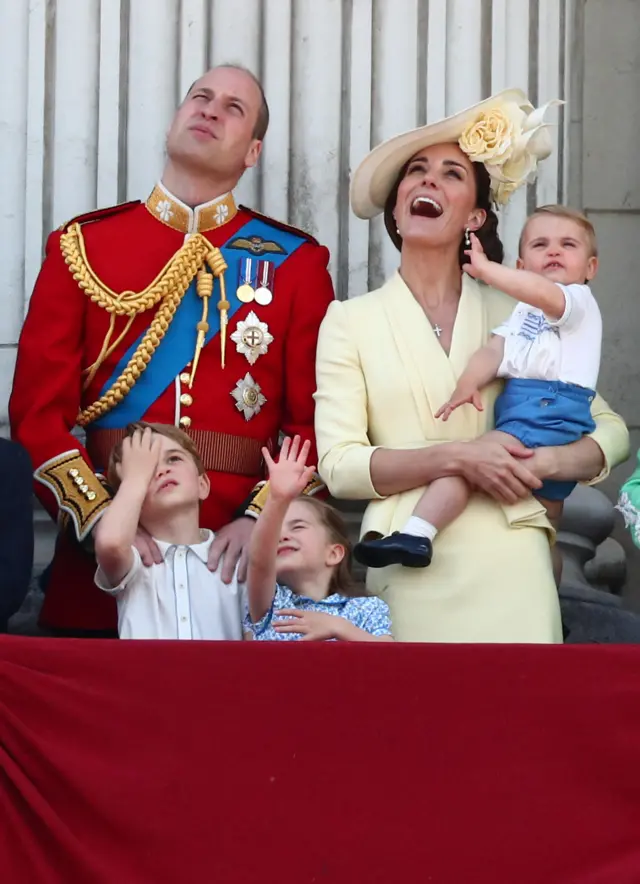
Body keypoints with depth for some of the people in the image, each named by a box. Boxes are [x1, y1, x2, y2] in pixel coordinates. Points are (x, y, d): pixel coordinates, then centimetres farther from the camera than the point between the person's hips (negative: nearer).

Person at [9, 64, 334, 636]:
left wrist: (263, 519, -15)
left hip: (237, 562, 0)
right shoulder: (83, 246, 7)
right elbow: (39, 409, 0)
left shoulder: (295, 262, 7)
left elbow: (318, 420, 1)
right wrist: (99, 518, -14)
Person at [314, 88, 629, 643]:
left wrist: (545, 463, -7)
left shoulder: (515, 315, 12)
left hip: (511, 561, 1)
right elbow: (339, 465, -3)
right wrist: (456, 457, -14)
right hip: (410, 571, -1)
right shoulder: (350, 321, 7)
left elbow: (611, 431, 13)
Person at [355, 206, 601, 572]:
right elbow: (494, 350, 12)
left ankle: (418, 534, -36)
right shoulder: (524, 311, 26)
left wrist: (484, 268, -23)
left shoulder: (579, 301, -1)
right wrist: (468, 384, -8)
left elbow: (542, 293, -24)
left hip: (551, 411, -9)